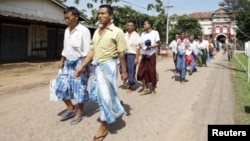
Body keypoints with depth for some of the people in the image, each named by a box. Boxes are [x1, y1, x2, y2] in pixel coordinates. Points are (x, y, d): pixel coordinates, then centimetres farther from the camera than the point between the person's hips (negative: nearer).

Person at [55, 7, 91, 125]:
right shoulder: (67, 30, 11)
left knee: (79, 88, 1)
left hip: (79, 63, -7)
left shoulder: (84, 31, -12)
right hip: (68, 63, 8)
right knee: (61, 86, 7)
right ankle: (71, 108, 25)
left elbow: (87, 51, -15)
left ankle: (79, 113, 19)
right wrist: (62, 61, 14)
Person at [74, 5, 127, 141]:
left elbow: (121, 53, -6)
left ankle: (104, 127, 12)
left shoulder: (117, 32, -7)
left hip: (109, 65, -7)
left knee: (105, 94, -3)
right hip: (97, 66, 7)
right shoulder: (96, 32, 11)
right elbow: (92, 51, 10)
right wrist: (82, 66, 5)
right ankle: (114, 111, 38)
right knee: (95, 94, 12)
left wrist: (124, 71, -5)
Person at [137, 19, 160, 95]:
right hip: (144, 55, 5)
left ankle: (153, 89, 14)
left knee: (152, 72, 0)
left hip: (152, 55, -5)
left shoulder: (155, 33, -5)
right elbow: (141, 44, 10)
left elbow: (158, 44, -6)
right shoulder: (143, 34, 12)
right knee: (141, 72, 1)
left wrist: (150, 46, -22)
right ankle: (145, 88, 14)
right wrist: (144, 47, -12)